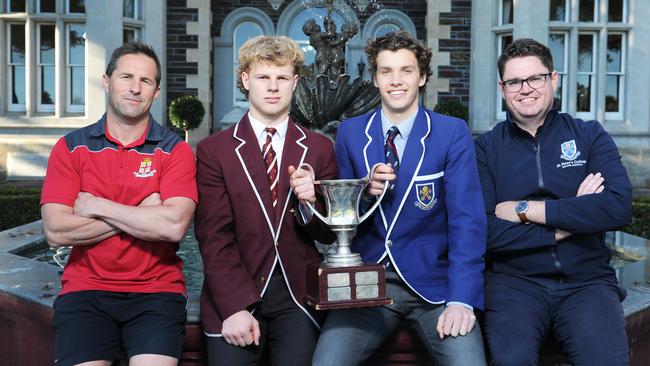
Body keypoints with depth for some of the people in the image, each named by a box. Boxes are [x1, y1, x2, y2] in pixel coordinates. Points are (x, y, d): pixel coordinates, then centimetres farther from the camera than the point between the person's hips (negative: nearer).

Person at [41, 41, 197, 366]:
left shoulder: (175, 151, 0)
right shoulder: (70, 148, 4)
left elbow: (173, 226, -16)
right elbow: (56, 232, -7)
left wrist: (96, 206, -9)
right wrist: (142, 213, -10)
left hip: (156, 291, -1)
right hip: (85, 291, 1)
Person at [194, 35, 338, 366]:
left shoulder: (319, 148, 8)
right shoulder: (213, 150, 4)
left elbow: (330, 234, 10)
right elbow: (214, 237, -3)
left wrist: (311, 201, -10)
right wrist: (236, 307, -13)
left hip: (298, 296, 1)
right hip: (235, 300, -1)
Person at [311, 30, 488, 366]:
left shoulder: (453, 133, -2)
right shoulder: (350, 133, 5)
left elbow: (467, 219, -8)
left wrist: (461, 300, -20)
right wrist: (364, 192, -11)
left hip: (434, 282, -1)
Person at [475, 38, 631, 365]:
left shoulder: (590, 136, 7)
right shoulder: (486, 148, 5)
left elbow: (619, 207, -10)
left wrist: (524, 210, -10)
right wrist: (567, 221, -8)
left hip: (587, 280, 1)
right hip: (515, 280, -1)